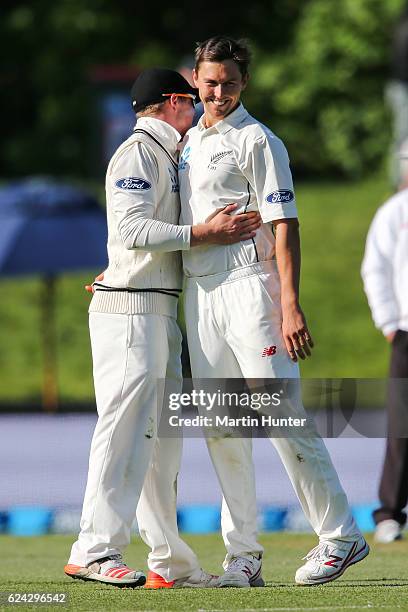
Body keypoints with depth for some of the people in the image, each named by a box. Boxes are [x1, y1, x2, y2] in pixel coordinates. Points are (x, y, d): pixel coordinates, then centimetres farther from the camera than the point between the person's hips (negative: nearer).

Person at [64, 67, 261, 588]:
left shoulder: (167, 156, 24)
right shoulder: (138, 152, -7)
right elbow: (132, 229, -19)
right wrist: (203, 234, -20)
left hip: (160, 314, 10)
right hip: (130, 310, -10)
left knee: (163, 436, 10)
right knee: (126, 428, -15)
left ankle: (171, 561, 12)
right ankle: (95, 551, -19)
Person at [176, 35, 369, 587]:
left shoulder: (256, 141, -4)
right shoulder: (187, 143, 18)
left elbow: (284, 226, -11)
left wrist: (291, 307, -19)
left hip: (248, 287, -7)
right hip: (197, 294, 7)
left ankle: (340, 536, -6)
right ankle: (243, 555, 7)